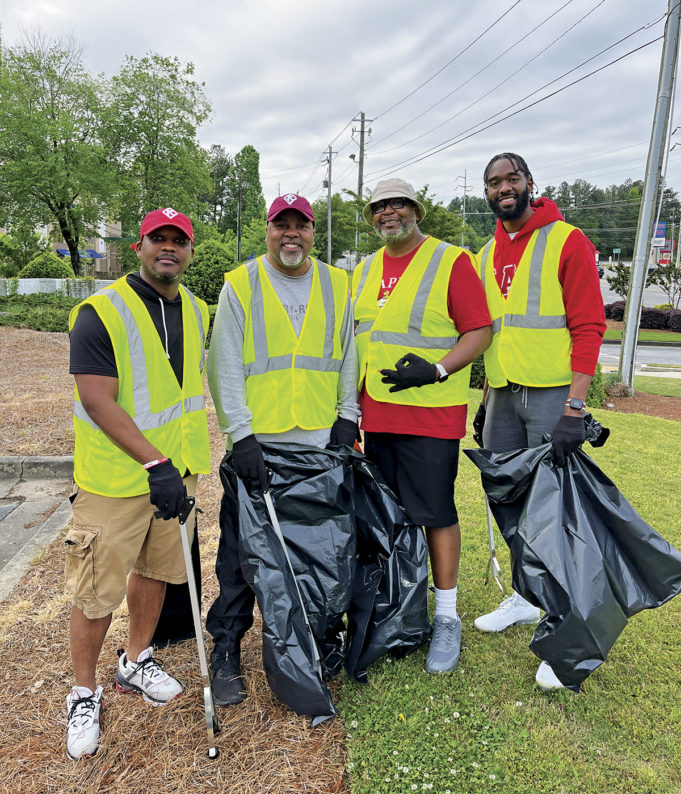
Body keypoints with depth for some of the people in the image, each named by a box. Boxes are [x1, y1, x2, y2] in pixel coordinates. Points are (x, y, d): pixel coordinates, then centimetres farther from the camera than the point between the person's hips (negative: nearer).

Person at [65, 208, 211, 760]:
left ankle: (137, 662, 41)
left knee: (156, 570, 19)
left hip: (177, 470, 6)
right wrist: (154, 464, -25)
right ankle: (84, 693, 27)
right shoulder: (101, 313, -14)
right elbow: (99, 402, -20)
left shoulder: (196, 311, 8)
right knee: (98, 591, 3)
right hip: (116, 478, -6)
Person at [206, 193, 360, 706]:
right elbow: (225, 366, -4)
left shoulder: (338, 285, 9)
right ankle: (227, 652, 22)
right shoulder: (240, 285, 1)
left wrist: (347, 417, 4)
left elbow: (350, 355, 14)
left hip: (322, 445, 3)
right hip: (257, 446, -2)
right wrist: (241, 436, -11)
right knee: (242, 555, 4)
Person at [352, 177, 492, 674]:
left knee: (435, 513, 0)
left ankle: (447, 616, 17)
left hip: (431, 414, -6)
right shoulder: (364, 271, 14)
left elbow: (481, 331, -9)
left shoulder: (452, 261, -5)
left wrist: (436, 370, -22)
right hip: (376, 414, 6)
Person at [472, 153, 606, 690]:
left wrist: (574, 408, -20)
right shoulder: (485, 257, 15)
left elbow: (589, 327, -12)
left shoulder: (566, 242, -5)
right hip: (503, 396, 6)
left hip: (553, 394, -6)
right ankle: (525, 598, 32)